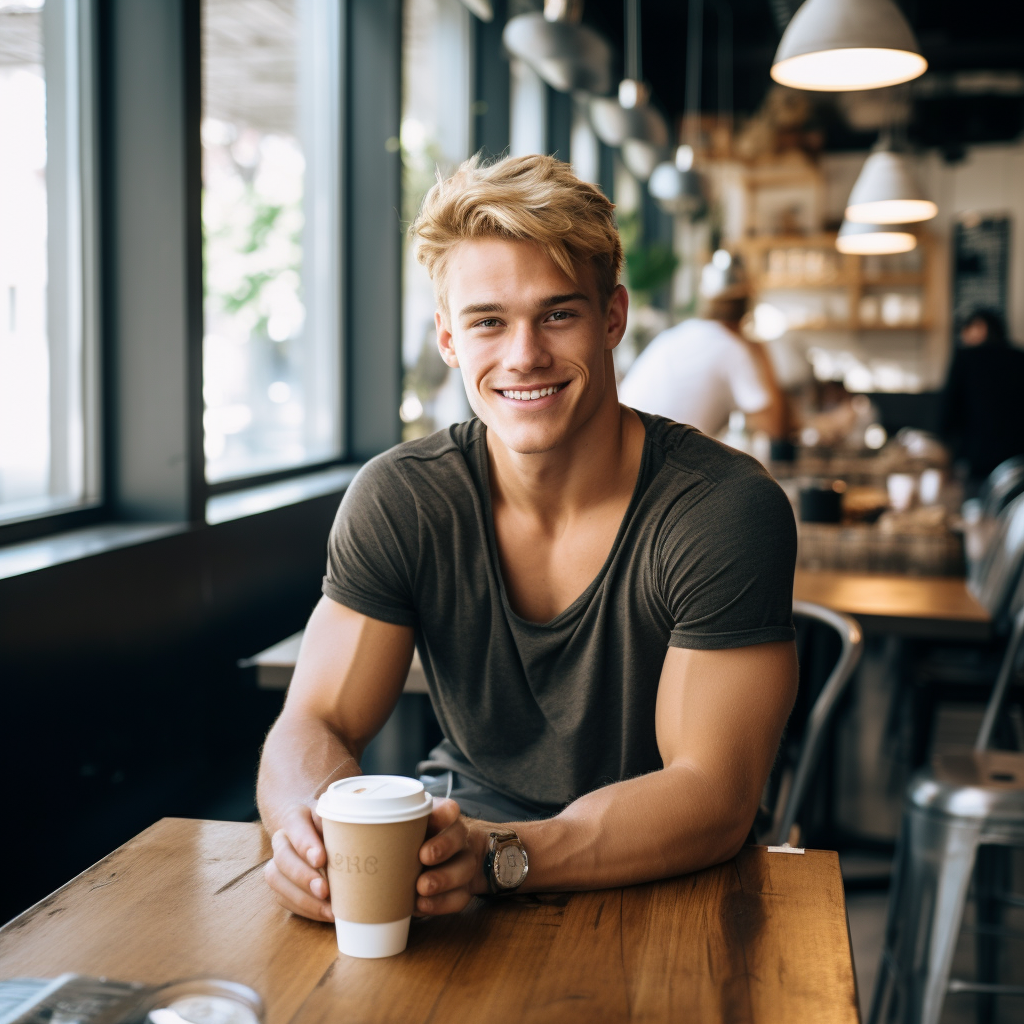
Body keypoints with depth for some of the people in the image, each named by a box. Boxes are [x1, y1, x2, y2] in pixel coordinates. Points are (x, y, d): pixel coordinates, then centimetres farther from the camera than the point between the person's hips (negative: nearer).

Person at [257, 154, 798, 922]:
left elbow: (713, 797, -23)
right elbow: (311, 730, -10)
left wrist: (494, 857, -40)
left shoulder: (729, 512, -18)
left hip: (670, 884, -1)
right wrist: (317, 828, -35)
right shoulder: (398, 502, -8)